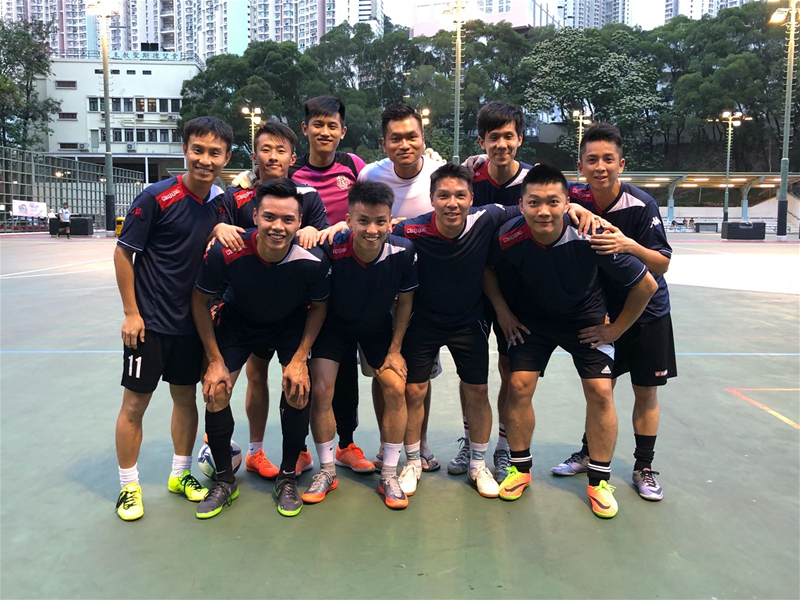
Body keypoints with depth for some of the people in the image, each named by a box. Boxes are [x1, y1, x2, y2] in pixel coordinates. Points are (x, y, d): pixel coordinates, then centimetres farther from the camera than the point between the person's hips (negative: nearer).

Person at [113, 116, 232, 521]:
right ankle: (128, 487, 21)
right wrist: (131, 313, -11)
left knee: (186, 397, 14)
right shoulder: (157, 197, -15)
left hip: (191, 321, 5)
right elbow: (123, 253, -10)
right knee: (135, 403, 4)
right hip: (150, 321, -5)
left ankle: (181, 474, 32)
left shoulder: (219, 202, 1)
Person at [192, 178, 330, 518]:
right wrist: (215, 361, -13)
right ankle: (225, 481, 14)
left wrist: (300, 359, -15)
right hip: (237, 321, 0)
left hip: (291, 325, 0)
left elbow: (319, 306, -10)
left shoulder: (313, 260, -32)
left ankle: (287, 479, 12)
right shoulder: (226, 252, -33)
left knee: (298, 393, -13)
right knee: (215, 393, -9)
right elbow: (200, 300, -15)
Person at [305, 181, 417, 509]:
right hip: (335, 324, -1)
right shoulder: (331, 251, -32)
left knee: (396, 388, -10)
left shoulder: (403, 252, -25)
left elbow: (404, 302, -9)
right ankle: (327, 471, 12)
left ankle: (389, 475, 7)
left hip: (379, 327, 1)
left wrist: (395, 350, -6)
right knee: (321, 390, -10)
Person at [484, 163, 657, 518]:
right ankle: (520, 468, 16)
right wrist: (502, 311, -4)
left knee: (600, 392, -8)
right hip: (531, 319, 1)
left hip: (586, 320, -1)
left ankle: (599, 480, 13)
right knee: (519, 386, -8)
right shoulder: (509, 238, -27)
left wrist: (616, 329, -8)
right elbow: (484, 266, -1)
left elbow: (646, 285, -17)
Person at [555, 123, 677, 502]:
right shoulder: (577, 200, -11)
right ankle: (589, 454, 29)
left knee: (646, 391, 5)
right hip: (601, 310, 3)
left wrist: (629, 245, -39)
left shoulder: (641, 205, -21)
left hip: (646, 312, -2)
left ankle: (644, 468, 21)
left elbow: (662, 264, -19)